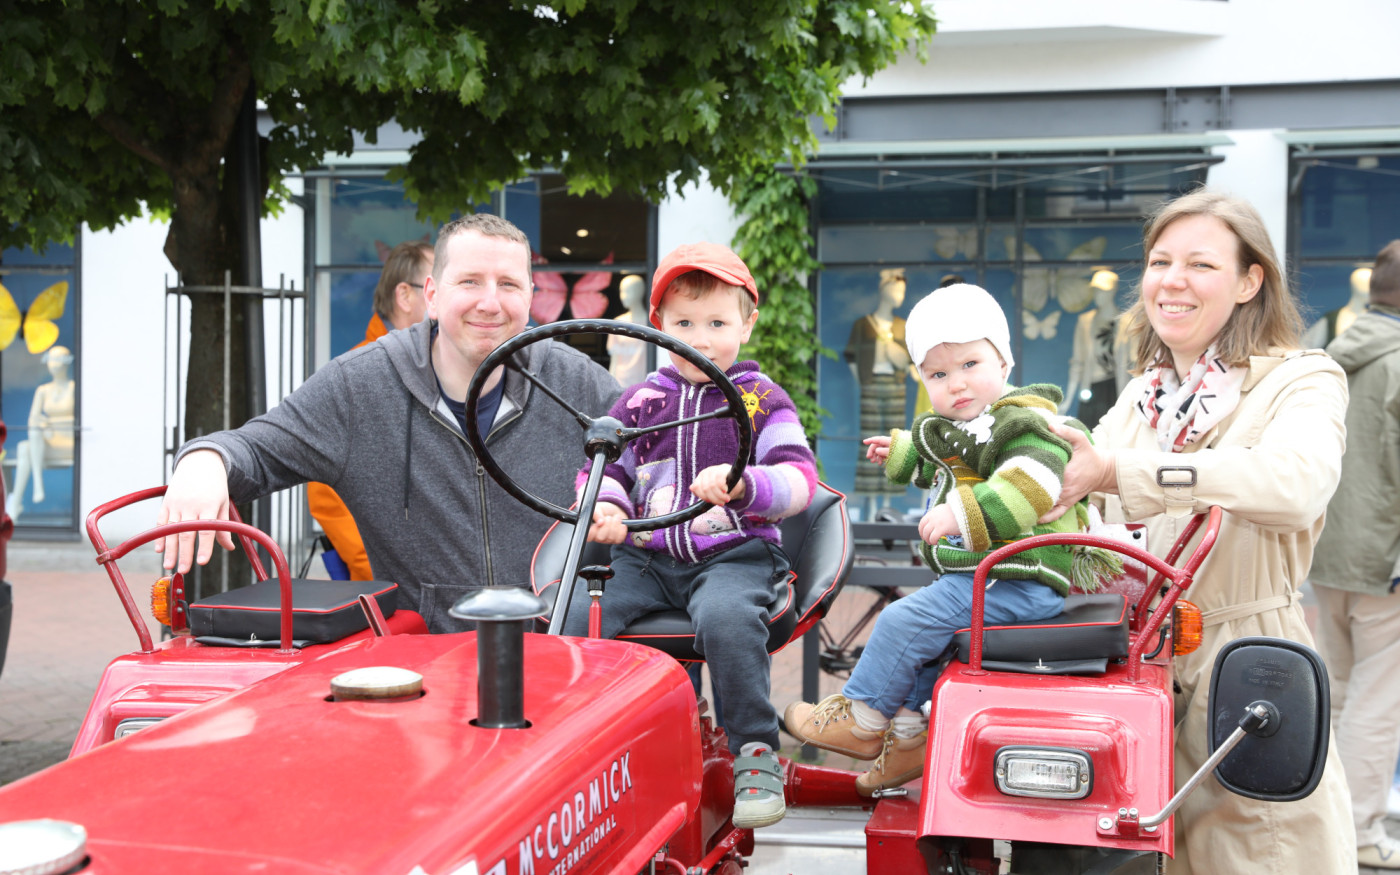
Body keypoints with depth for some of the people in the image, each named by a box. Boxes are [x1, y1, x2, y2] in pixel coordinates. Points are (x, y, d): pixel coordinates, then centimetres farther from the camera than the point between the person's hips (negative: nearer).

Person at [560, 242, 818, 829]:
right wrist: (603, 507, -7)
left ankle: (756, 751, -21)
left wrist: (742, 484, -26)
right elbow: (603, 467, 18)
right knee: (576, 616, -20)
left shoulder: (760, 399, 6)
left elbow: (799, 478, -5)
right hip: (645, 556, 4)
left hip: (732, 554, -3)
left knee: (726, 619, -36)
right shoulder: (640, 401, 15)